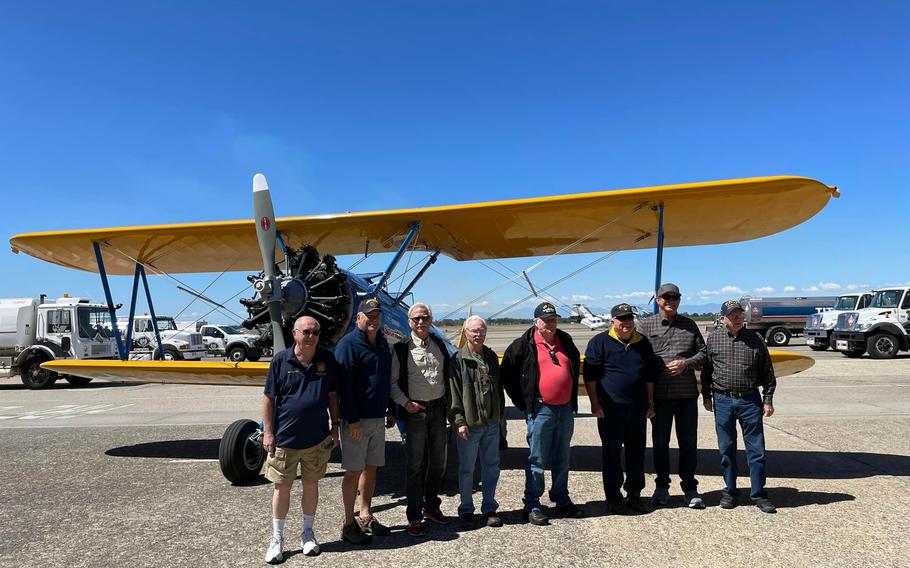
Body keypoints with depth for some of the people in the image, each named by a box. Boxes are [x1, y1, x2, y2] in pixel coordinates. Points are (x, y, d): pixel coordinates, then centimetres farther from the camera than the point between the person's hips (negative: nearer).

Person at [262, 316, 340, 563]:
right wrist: (268, 432, -6)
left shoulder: (327, 359, 0)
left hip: (318, 438, 2)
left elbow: (332, 396, 7)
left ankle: (308, 533, 32)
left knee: (311, 485, 14)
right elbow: (269, 398, -4)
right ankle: (277, 539, 25)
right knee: (282, 487, 9)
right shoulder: (281, 361, -7)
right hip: (286, 438, -2)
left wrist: (335, 427, 7)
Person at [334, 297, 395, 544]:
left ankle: (366, 517, 27)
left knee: (371, 468, 14)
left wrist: (391, 410, 16)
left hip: (378, 418, 7)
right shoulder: (349, 343, -12)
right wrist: (353, 420, -20)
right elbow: (344, 385, -17)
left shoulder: (382, 343, 12)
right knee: (354, 471, 1)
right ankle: (349, 524, 13)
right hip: (356, 421, -7)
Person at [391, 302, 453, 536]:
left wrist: (449, 403, 10)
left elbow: (448, 374, 17)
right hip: (415, 412, -4)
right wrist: (405, 403, -13)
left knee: (438, 462, 13)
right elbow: (393, 381, -4)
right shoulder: (402, 348, -4)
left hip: (438, 409, 5)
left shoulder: (439, 345, 9)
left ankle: (431, 506, 31)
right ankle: (414, 517, 11)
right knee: (416, 466, 0)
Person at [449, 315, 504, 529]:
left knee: (491, 467, 12)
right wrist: (458, 421, -15)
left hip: (491, 423, 5)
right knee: (466, 469, 6)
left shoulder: (492, 357, 11)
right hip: (469, 424, -5)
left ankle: (489, 508, 27)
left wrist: (500, 413, 14)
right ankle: (466, 510, 20)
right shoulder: (458, 360, -6)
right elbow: (454, 393, -10)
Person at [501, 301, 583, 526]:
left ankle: (562, 501, 30)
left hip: (565, 409, 5)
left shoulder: (566, 341, 10)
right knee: (537, 460, 1)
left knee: (562, 459, 16)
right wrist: (522, 402, -3)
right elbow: (507, 374, -3)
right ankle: (532, 506, 10)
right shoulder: (524, 345, -6)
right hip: (541, 410, -5)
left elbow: (576, 367, 25)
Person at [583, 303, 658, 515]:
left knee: (637, 452, 11)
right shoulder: (600, 342, -3)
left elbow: (650, 376, 18)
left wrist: (650, 403, 14)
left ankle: (634, 495, 25)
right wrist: (595, 403, -10)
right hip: (610, 409, -4)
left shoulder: (643, 343, 12)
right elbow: (590, 375, -5)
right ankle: (613, 498, 13)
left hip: (638, 409, 5)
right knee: (611, 453, 2)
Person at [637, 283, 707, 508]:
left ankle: (690, 488, 21)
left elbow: (703, 353, 11)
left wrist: (686, 364, -9)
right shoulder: (645, 325, 2)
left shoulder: (689, 325, 10)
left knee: (688, 443, 7)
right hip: (659, 395, -1)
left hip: (687, 393, 1)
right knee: (660, 443, 9)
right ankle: (662, 487, 23)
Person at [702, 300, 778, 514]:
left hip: (750, 400, 0)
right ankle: (730, 491, 21)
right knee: (726, 449, 8)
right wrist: (706, 396, 8)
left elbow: (767, 371, 6)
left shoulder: (755, 338, 3)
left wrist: (768, 399, 3)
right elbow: (706, 370, 9)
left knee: (756, 448, 4)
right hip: (723, 401, 0)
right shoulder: (713, 339, 3)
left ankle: (758, 494, 16)